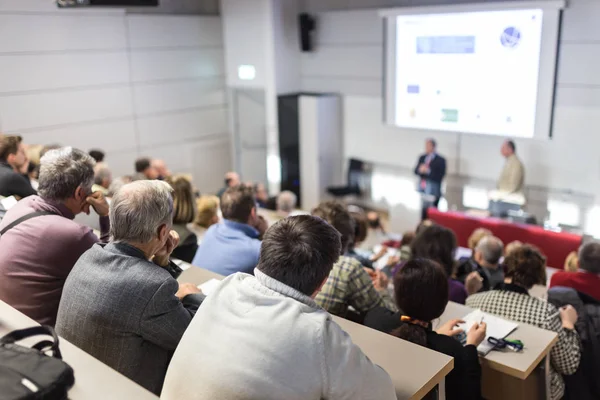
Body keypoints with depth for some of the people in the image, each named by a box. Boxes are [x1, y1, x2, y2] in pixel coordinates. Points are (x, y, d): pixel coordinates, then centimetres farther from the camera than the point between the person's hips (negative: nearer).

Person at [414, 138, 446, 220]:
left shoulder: (440, 160, -3)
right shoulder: (422, 157, 15)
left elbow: (440, 176, -8)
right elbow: (415, 171, 13)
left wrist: (428, 171, -16)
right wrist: (420, 170, -9)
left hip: (432, 188, -5)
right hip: (421, 187, 5)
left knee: (428, 209, -12)